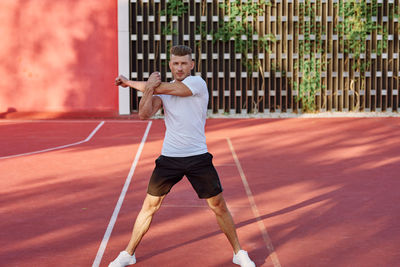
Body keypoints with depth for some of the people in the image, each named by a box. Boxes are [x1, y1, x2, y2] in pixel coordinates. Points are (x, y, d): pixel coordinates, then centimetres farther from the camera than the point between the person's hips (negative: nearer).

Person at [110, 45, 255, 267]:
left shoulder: (197, 83, -8)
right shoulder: (162, 91, 6)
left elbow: (164, 88, -14)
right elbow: (144, 114, -8)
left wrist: (130, 83, -3)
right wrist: (148, 89, -22)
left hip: (198, 157, -2)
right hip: (169, 157, 3)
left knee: (219, 206, 3)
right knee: (149, 206, 4)